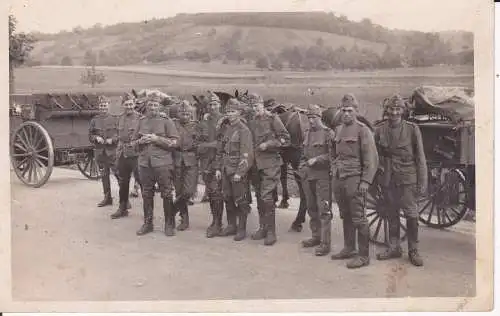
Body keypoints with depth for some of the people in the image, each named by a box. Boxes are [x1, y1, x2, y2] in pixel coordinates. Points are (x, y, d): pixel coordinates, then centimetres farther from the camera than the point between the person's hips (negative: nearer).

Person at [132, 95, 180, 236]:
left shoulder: (167, 121, 0)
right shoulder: (141, 121, 12)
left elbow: (175, 142, -6)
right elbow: (134, 142, 18)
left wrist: (157, 139, -15)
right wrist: (141, 141, -4)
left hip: (163, 163, -4)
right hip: (144, 163, 4)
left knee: (167, 195, -1)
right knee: (146, 194, 11)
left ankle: (169, 224, 10)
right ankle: (147, 223, 23)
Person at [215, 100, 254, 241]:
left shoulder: (244, 130, -10)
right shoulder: (226, 129, 13)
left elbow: (246, 154, -16)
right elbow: (220, 150, 18)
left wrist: (239, 172, -20)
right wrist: (218, 168, 13)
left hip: (238, 170, -7)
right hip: (226, 170, 7)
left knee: (241, 201, 0)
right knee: (228, 199, 13)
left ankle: (242, 229, 10)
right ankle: (231, 225, 26)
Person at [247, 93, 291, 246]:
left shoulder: (272, 118, -4)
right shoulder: (250, 122, 12)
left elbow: (286, 139, -5)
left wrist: (268, 144, -13)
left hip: (270, 163, -6)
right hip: (255, 164, 6)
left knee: (266, 196, -12)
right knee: (259, 197, 12)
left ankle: (271, 232, -5)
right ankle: (263, 227, 23)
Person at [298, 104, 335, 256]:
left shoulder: (328, 133, -6)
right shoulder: (307, 133, 15)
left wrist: (316, 159, -17)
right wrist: (302, 167, 12)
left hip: (323, 176, -7)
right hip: (308, 176, 7)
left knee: (324, 210, -7)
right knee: (312, 208, 14)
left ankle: (325, 243, -4)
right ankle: (316, 236, 27)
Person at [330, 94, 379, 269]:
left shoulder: (363, 130, -6)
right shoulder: (337, 130, 15)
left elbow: (371, 158, -10)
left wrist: (366, 181, -15)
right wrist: (334, 170, 13)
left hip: (354, 179, -7)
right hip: (338, 179, 7)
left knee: (358, 219, -4)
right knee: (345, 216, 15)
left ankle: (363, 255, 4)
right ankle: (348, 248, 28)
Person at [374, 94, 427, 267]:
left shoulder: (412, 129, -3)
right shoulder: (379, 130, 4)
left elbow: (420, 157, -1)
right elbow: (376, 155, 12)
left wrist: (422, 182, -4)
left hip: (407, 179, -3)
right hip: (387, 179, 3)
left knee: (411, 214, -2)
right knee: (392, 214, 11)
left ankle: (413, 250, 12)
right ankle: (394, 247, 24)